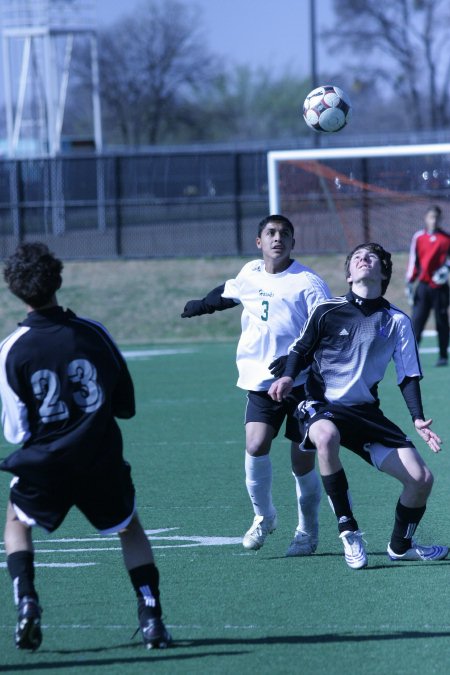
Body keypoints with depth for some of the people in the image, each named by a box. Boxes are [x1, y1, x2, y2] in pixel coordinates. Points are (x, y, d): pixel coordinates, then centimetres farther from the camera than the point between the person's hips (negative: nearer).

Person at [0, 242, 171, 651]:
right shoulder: (93, 333, -6)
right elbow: (126, 405, 4)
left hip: (44, 464, -1)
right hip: (101, 459, 1)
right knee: (131, 529, 22)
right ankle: (151, 617, 6)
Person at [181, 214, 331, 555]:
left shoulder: (308, 283, -10)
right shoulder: (249, 275, 6)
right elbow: (227, 293, 31)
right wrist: (199, 306, 50)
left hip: (301, 383, -3)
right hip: (260, 382, 4)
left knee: (303, 461, 0)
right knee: (255, 445, -16)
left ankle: (308, 530, 23)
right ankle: (264, 516, 8)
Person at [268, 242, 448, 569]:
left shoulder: (397, 321, 3)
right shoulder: (327, 311, -4)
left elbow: (408, 375, 6)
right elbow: (301, 351, 8)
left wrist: (419, 419, -7)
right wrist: (287, 377, -13)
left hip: (367, 413, 3)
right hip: (322, 406, -3)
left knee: (421, 478, -8)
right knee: (326, 437, -41)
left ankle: (401, 546, 22)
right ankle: (349, 533, -28)